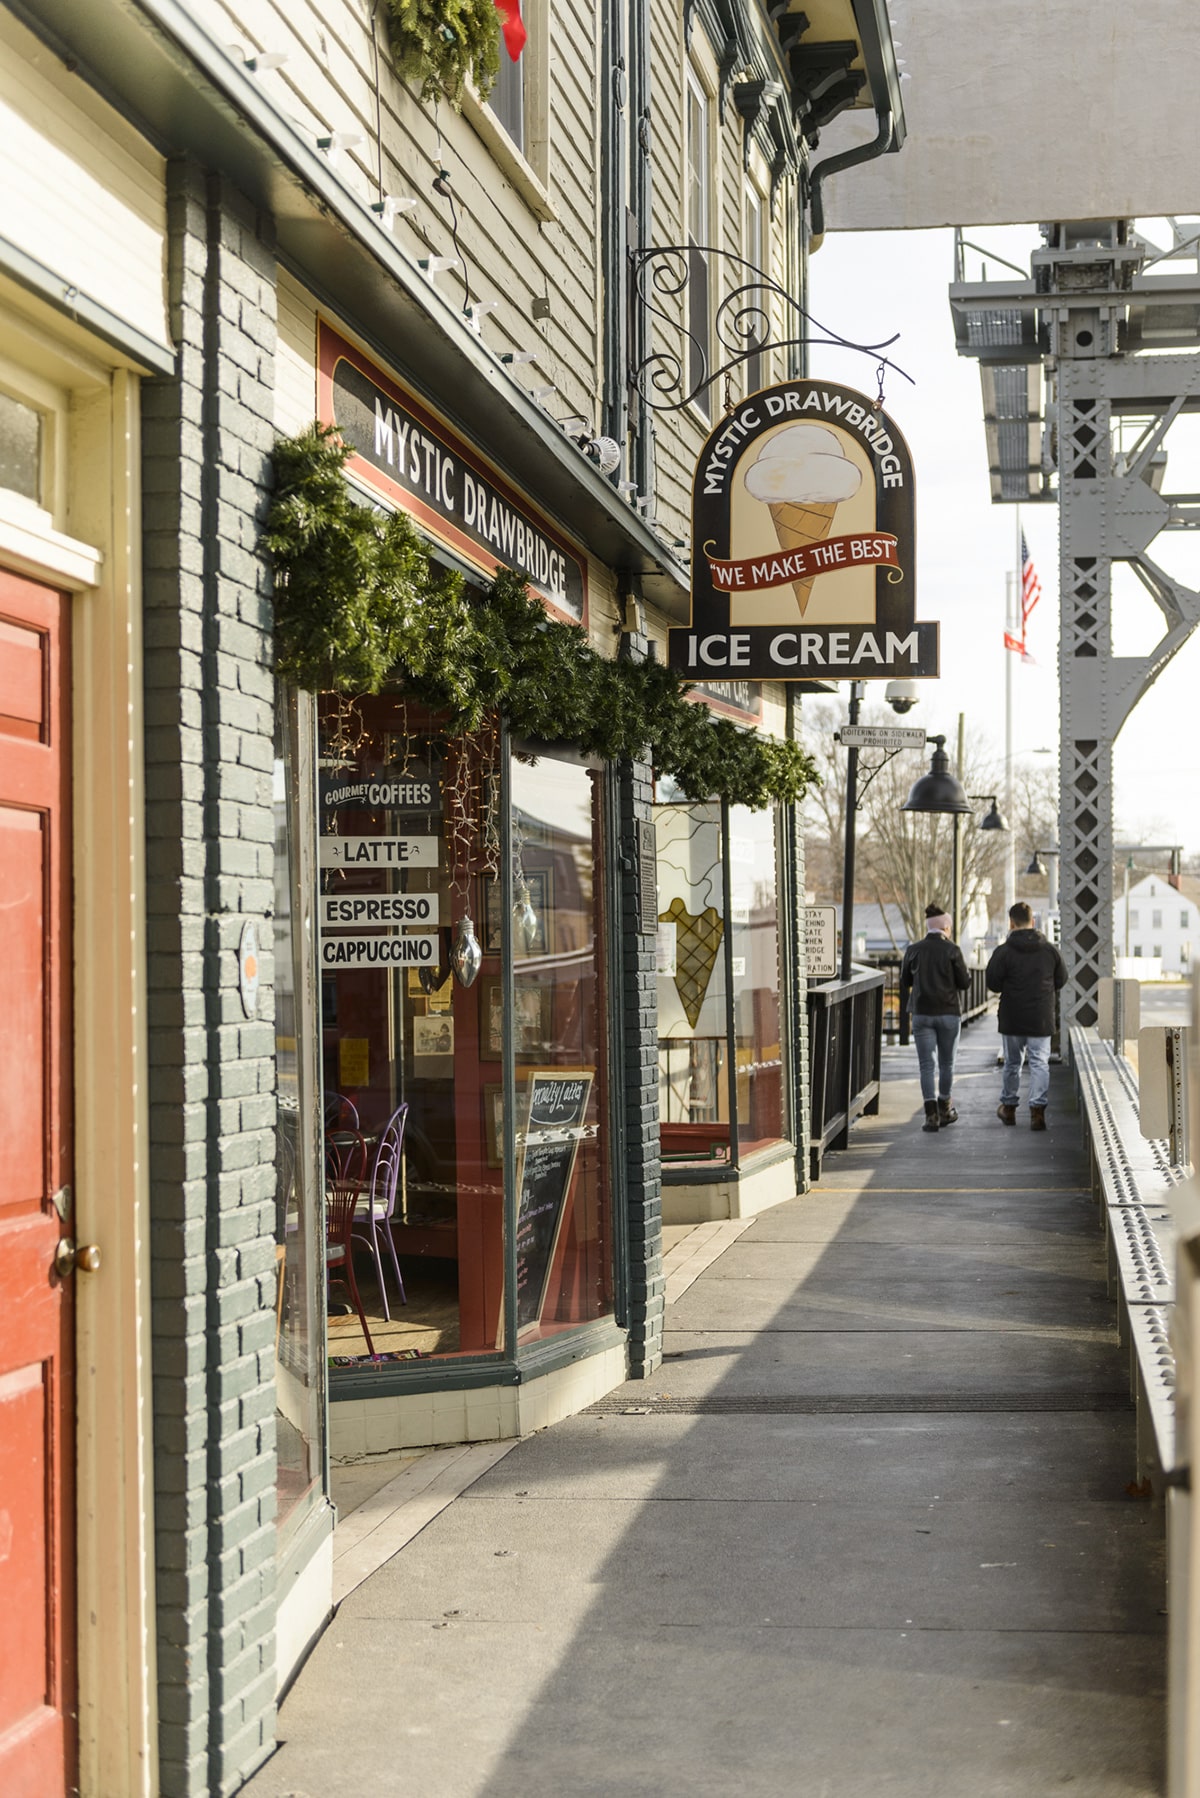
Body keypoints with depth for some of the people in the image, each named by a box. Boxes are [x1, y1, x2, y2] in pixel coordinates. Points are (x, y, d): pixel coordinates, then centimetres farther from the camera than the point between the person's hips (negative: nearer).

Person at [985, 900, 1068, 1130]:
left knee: (1012, 1062, 14)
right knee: (1039, 1063, 2)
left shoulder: (1003, 952, -10)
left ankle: (1008, 1107, 27)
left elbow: (993, 985, -9)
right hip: (1041, 1019, 1)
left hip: (1012, 1019, -1)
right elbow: (1061, 981, 8)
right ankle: (1038, 1110, -7)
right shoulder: (1049, 950, -1)